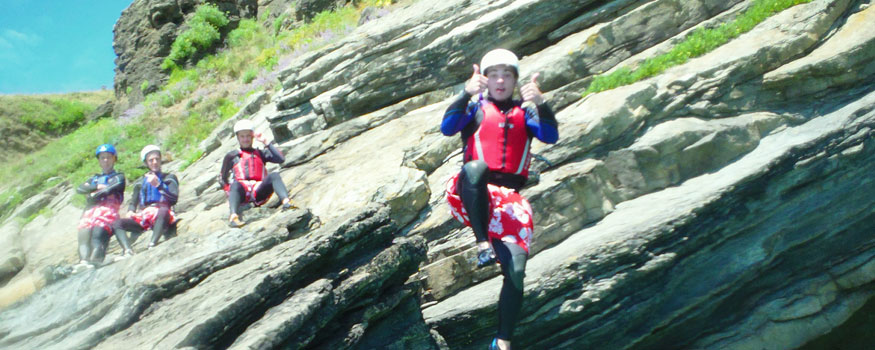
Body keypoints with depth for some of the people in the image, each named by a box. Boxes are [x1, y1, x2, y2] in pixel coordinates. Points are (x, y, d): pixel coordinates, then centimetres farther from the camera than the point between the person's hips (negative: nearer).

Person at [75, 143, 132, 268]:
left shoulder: (118, 177, 22)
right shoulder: (94, 179, 35)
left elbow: (111, 189, 0)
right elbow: (80, 189, 16)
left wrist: (93, 195, 1)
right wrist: (97, 187, 3)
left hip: (108, 210, -4)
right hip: (90, 211, 4)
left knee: (97, 236, -29)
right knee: (83, 237, -23)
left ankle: (93, 262, -47)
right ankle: (83, 261, -41)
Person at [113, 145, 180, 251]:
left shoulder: (169, 178, 15)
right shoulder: (141, 183, 25)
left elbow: (174, 198, -2)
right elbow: (133, 202, 24)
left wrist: (158, 184, -15)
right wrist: (130, 211, 0)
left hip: (161, 218, -4)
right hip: (144, 216, 4)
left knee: (163, 210, -40)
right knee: (118, 223, -19)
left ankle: (152, 245, -52)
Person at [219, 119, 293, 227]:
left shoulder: (261, 153, 25)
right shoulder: (232, 156, 23)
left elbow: (281, 159, 7)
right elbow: (222, 179, 22)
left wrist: (266, 143, 9)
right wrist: (230, 192, 4)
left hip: (259, 193, 1)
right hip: (242, 194, -1)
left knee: (274, 175, -26)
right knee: (235, 184, -35)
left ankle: (286, 202, -51)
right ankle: (233, 216, -58)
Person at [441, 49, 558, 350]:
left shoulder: (524, 112, 15)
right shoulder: (476, 107, 11)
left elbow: (551, 136, -3)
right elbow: (447, 128, -9)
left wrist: (540, 104, -20)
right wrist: (467, 94, -23)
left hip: (511, 197, 2)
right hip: (473, 193, -2)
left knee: (516, 270, -12)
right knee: (475, 167, -39)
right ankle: (482, 244, -33)